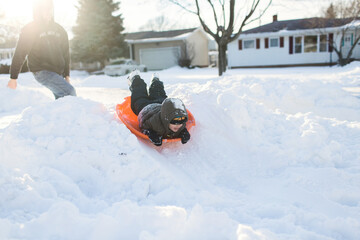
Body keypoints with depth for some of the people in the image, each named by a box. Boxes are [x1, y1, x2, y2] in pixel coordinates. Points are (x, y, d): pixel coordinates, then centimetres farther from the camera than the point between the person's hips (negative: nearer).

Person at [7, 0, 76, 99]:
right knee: (70, 92, -22)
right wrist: (13, 78, -3)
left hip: (58, 72, 6)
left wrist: (66, 75, 13)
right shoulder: (29, 29, -2)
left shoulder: (60, 30, 13)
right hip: (41, 71, -6)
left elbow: (66, 54, 18)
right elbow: (19, 54, -2)